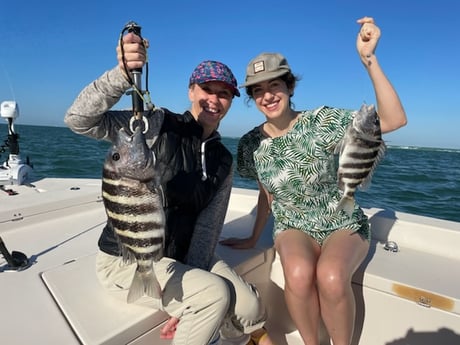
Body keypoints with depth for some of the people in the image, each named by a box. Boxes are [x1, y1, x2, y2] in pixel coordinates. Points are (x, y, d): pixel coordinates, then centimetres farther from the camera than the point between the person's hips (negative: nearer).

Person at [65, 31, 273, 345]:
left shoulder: (223, 160, 2)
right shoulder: (157, 125, -12)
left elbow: (208, 227, -2)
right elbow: (80, 120, -23)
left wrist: (190, 287, -10)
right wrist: (123, 74, -39)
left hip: (183, 258, 5)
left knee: (250, 310, -10)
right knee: (215, 293, -24)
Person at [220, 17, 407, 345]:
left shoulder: (322, 121, -13)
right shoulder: (251, 143, -4)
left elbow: (395, 119, -22)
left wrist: (369, 59, -29)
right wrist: (253, 238, 15)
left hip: (345, 226, -1)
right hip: (294, 229, 2)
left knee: (331, 277, -32)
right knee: (299, 274, -31)